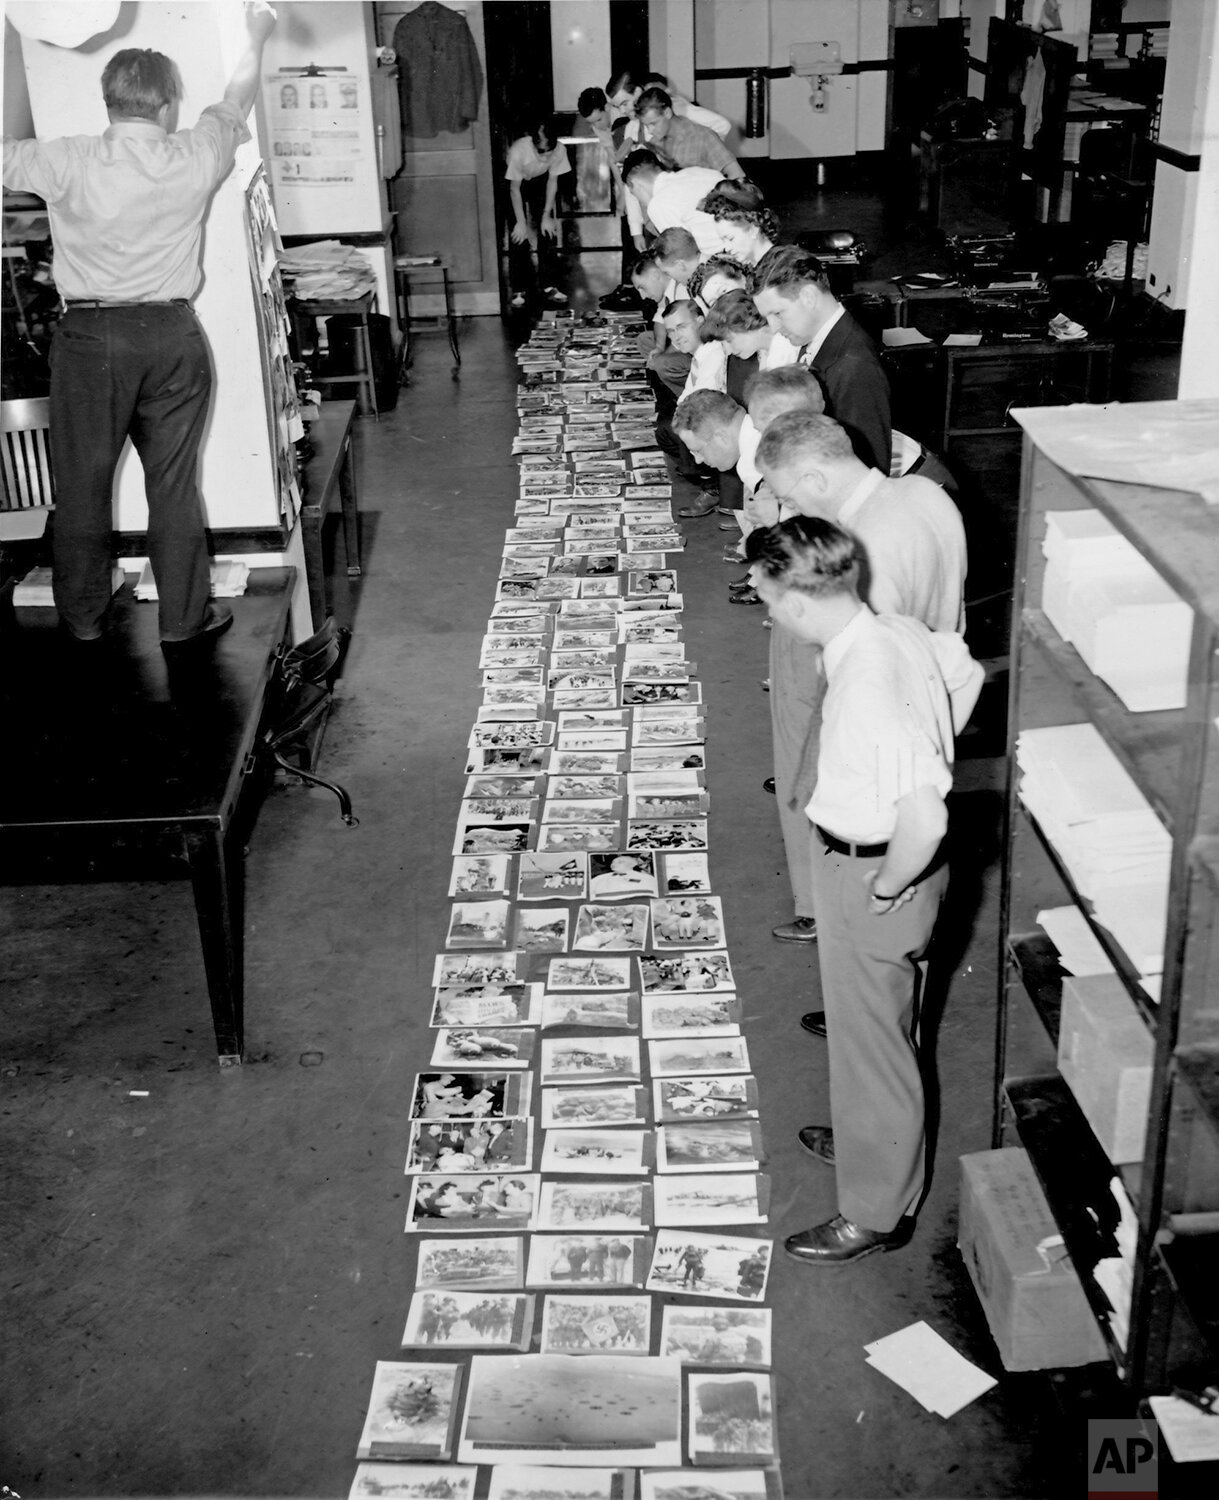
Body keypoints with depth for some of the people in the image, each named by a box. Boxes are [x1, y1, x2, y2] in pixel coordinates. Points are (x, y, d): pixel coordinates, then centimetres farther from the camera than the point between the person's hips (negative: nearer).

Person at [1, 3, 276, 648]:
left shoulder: (70, 164, -10)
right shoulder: (194, 160, -4)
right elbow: (235, 99, 14)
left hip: (89, 335, -1)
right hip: (172, 335, 1)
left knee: (82, 484, 10)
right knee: (174, 484, 8)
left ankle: (82, 619, 20)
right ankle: (183, 619, 16)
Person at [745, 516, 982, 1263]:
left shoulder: (866, 690, -34)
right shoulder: (901, 630, -6)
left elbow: (924, 818, -38)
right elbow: (966, 675, 15)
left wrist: (886, 890, -21)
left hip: (873, 873, -9)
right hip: (892, 858, 9)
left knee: (871, 1039, 9)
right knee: (878, 1026, 29)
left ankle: (879, 1211, 28)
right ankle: (873, 1138, 52)